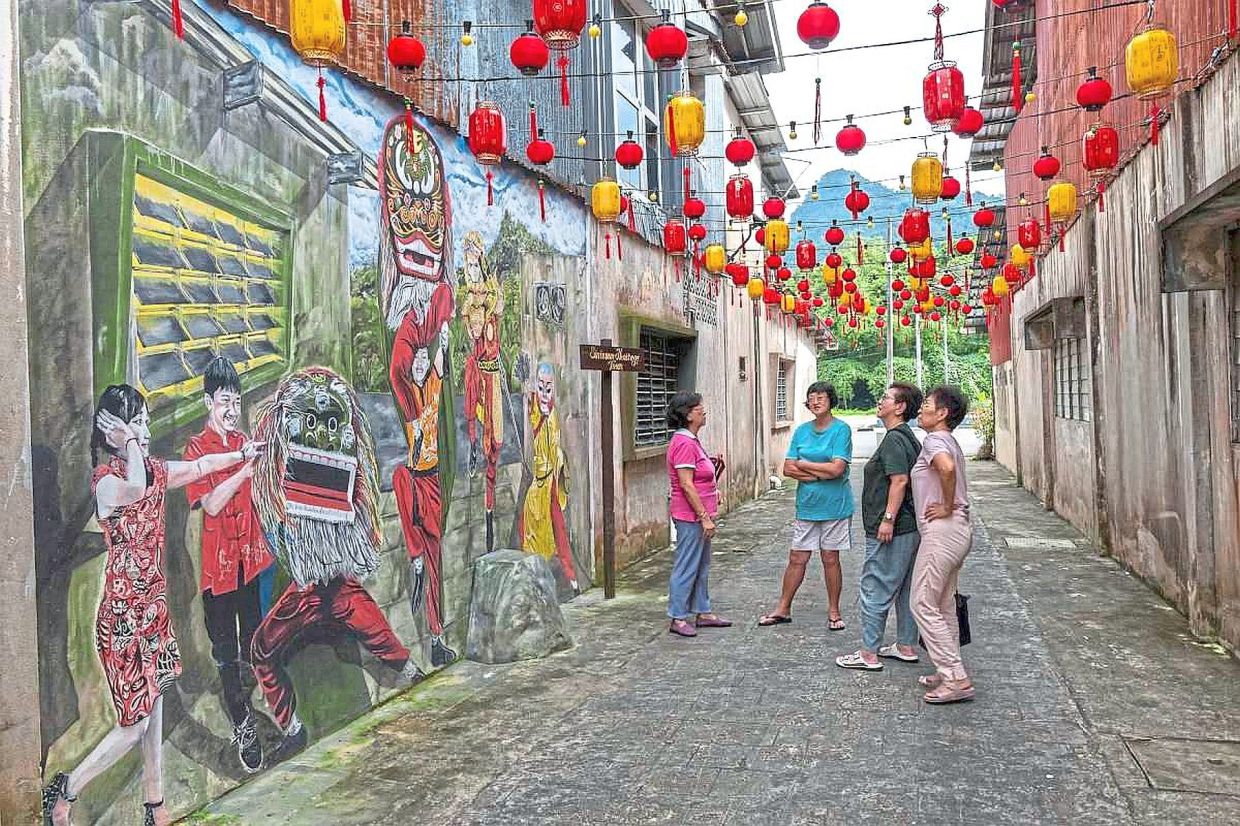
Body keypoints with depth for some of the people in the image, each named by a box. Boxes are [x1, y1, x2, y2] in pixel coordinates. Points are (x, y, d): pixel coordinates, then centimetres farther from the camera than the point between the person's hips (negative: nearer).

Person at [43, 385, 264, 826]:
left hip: (154, 606, 8)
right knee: (135, 723, -1)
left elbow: (203, 465, 25)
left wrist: (243, 453, 38)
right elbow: (135, 487, -43)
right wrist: (130, 443, -28)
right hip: (123, 614, -8)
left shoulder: (155, 470, 5)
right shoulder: (106, 478, -18)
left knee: (153, 710, 16)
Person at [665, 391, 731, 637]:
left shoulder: (691, 441, 13)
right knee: (686, 567, -2)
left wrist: (714, 466, 8)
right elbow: (686, 484, -22)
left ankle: (703, 612, 28)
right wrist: (704, 517, -21)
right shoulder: (684, 443, -19)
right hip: (691, 516, -10)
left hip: (699, 515, 10)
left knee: (702, 566, 17)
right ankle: (678, 619, 7)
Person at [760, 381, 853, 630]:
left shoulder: (841, 429, -8)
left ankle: (834, 612, 22)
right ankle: (783, 609, 19)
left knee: (830, 559, 7)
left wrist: (803, 465, -8)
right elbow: (788, 469, 1)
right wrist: (820, 472, -13)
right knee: (796, 559, 8)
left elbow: (837, 469, -18)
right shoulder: (802, 431, 7)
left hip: (834, 506, -4)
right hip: (806, 505, 4)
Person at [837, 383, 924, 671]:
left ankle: (868, 654, 4)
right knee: (904, 588, 17)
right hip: (910, 528, 10)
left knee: (874, 589, -2)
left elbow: (900, 480, -24)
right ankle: (906, 646, 27)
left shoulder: (894, 439, -16)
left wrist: (888, 519, -24)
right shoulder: (909, 437, 15)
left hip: (890, 530, -10)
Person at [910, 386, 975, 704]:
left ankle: (956, 679, -4)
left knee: (924, 605, -6)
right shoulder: (949, 442, 18)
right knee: (943, 606, 16)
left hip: (942, 531, -10)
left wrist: (947, 507, -22)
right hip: (958, 530, 10)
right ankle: (949, 672, 22)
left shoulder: (934, 440, -13)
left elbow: (947, 467, -34)